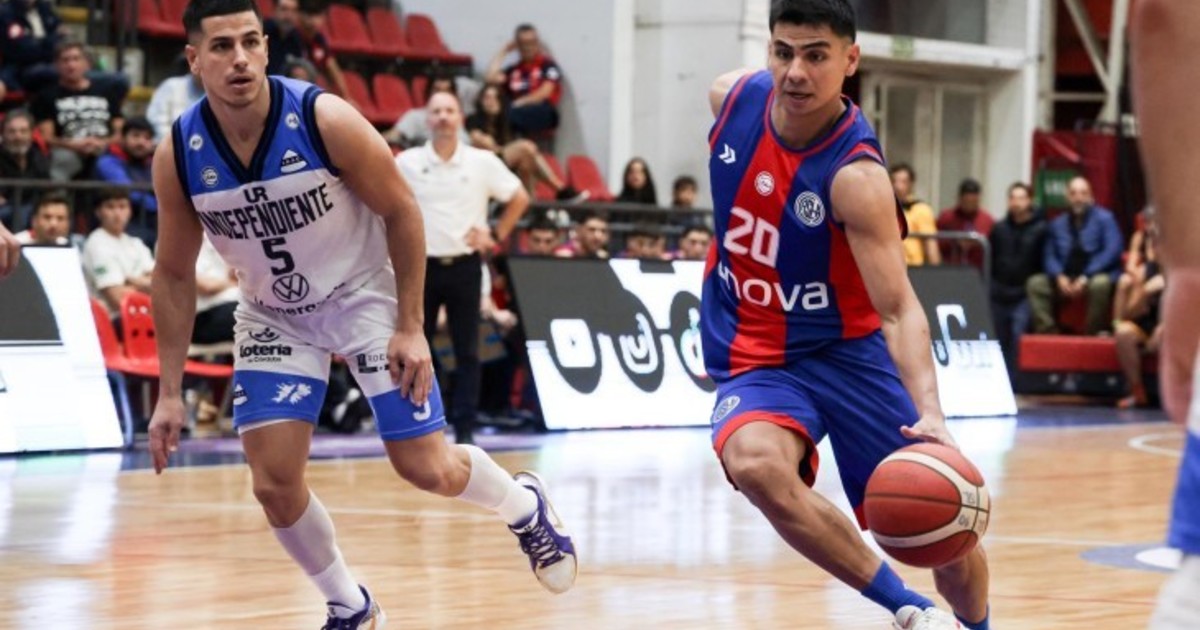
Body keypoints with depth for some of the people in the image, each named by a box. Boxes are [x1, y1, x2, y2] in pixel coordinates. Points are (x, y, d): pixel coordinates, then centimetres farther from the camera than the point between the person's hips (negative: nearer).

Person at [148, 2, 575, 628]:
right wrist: (170, 393, -4)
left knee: (426, 468, -3)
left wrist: (410, 328, -13)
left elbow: (401, 212, -12)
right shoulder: (177, 155, -18)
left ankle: (526, 507, 30)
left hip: (363, 295, -2)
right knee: (274, 484, -9)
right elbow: (174, 274, -3)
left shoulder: (325, 119, -26)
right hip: (273, 316, 3)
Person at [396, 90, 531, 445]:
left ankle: (465, 429, 4)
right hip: (422, 265, 0)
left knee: (467, 352, 0)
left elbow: (519, 198, 10)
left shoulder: (483, 163, 1)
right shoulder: (407, 163, 0)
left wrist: (497, 235, 3)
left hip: (465, 266, 0)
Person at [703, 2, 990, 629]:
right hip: (756, 358, 2)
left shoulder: (856, 175, -25)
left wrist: (930, 414, -44)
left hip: (848, 351, -2)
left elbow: (899, 309, -30)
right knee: (754, 462, -33)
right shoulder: (732, 96, -10)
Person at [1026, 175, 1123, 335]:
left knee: (1100, 284, -38)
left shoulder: (1104, 218, 0)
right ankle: (1047, 332, -19)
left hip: (1096, 275, -4)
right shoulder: (1058, 224, 14)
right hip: (1065, 280, 5)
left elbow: (1113, 250, -11)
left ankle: (1093, 334, -26)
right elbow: (1049, 256, 11)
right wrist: (1059, 277, -12)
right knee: (1035, 283, -17)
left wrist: (1086, 277, -19)